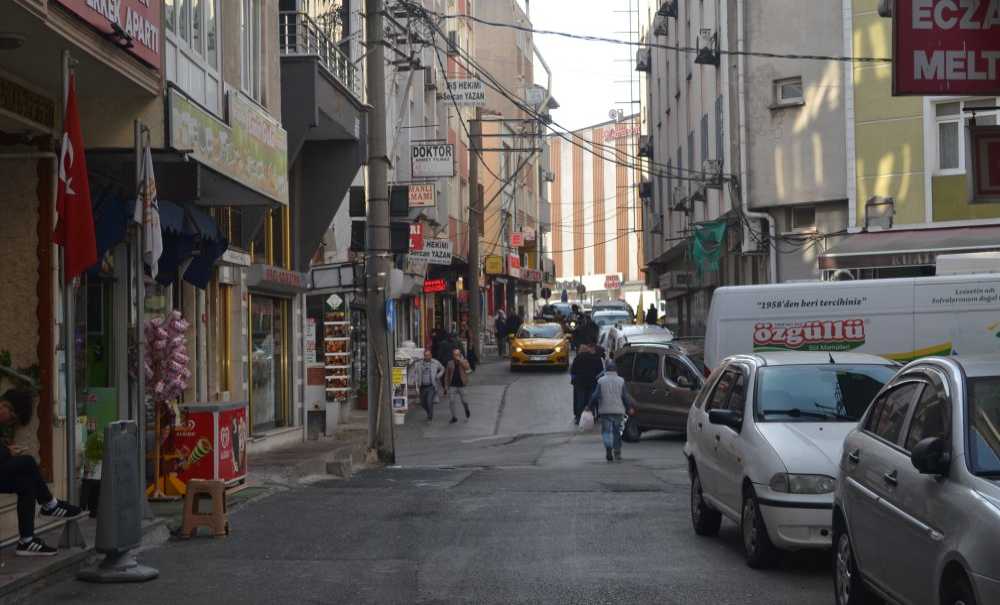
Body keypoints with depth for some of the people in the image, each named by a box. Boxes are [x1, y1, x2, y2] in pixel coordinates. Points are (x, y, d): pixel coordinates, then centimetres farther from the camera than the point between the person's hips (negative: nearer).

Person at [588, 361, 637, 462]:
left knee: (606, 431, 1)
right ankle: (617, 453, 14)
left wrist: (591, 407, 7)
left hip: (605, 411, -2)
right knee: (617, 432, 13)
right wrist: (629, 408, 13)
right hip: (618, 411, 2)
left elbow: (595, 396, -5)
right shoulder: (621, 381, 1)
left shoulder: (601, 381, -2)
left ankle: (608, 447, -23)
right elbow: (625, 396, 0)